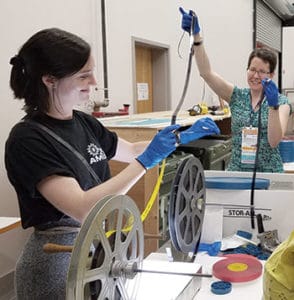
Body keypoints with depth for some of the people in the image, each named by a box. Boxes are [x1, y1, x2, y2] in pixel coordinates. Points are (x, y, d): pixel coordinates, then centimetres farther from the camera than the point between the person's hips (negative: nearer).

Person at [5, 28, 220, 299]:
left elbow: (131, 151, 18)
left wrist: (182, 137, 6)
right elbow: (82, 209, -30)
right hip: (59, 257, -7)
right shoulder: (28, 139, -21)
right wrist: (146, 161, -29)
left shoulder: (84, 123, 1)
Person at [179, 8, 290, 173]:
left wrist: (273, 105, -30)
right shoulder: (237, 96, 2)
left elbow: (274, 141, -17)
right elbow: (207, 73, -11)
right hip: (237, 171, 2)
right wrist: (196, 36, -22)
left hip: (268, 174, -2)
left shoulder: (281, 101, -4)